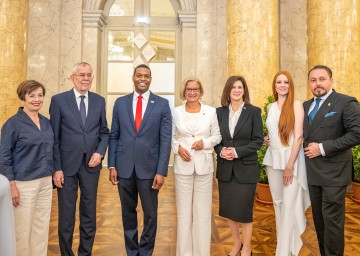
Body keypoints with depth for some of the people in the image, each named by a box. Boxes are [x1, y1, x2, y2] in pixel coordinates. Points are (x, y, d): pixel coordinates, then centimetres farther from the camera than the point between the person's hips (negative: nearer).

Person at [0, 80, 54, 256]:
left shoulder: (46, 122, 6)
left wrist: (54, 173, 11)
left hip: (46, 182, 5)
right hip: (24, 184, -5)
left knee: (42, 227, 15)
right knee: (23, 230, 7)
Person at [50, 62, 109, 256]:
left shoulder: (99, 101, 5)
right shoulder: (58, 100, -4)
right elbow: (54, 137, -4)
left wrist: (100, 152, -6)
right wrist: (56, 168, -8)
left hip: (91, 164, 3)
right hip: (67, 165, -3)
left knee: (89, 213, 14)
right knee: (66, 214, 9)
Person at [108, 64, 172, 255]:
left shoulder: (162, 104, -1)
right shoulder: (120, 103, 6)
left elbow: (165, 139, -5)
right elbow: (114, 137, 7)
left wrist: (161, 171, -10)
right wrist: (112, 166, 0)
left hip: (149, 168, -2)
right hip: (124, 167, 2)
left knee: (150, 214, 9)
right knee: (128, 213, 15)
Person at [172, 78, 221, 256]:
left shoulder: (211, 111, 2)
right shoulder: (176, 112, 3)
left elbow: (217, 136, 6)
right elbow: (170, 136, 8)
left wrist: (204, 142, -12)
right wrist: (178, 148, -10)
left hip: (204, 165, 0)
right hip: (183, 165, 0)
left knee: (203, 212, 6)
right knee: (184, 211, 8)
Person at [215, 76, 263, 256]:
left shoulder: (254, 111, -3)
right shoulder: (220, 112, 5)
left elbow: (258, 140, -7)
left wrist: (237, 152, -17)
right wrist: (221, 151, -13)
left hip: (246, 168, -3)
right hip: (225, 168, 3)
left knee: (244, 210, 3)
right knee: (228, 209, 13)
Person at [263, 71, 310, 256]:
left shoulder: (296, 105, -6)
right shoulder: (270, 107, 10)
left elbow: (298, 136, -12)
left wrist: (290, 165, -17)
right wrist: (267, 138, 1)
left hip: (291, 158, -5)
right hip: (273, 159, 5)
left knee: (289, 205, -3)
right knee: (278, 202, 12)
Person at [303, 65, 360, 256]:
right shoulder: (306, 106, 13)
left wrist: (323, 148, -19)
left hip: (333, 172, -6)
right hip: (312, 172, 6)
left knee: (332, 219, 1)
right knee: (319, 218, 16)